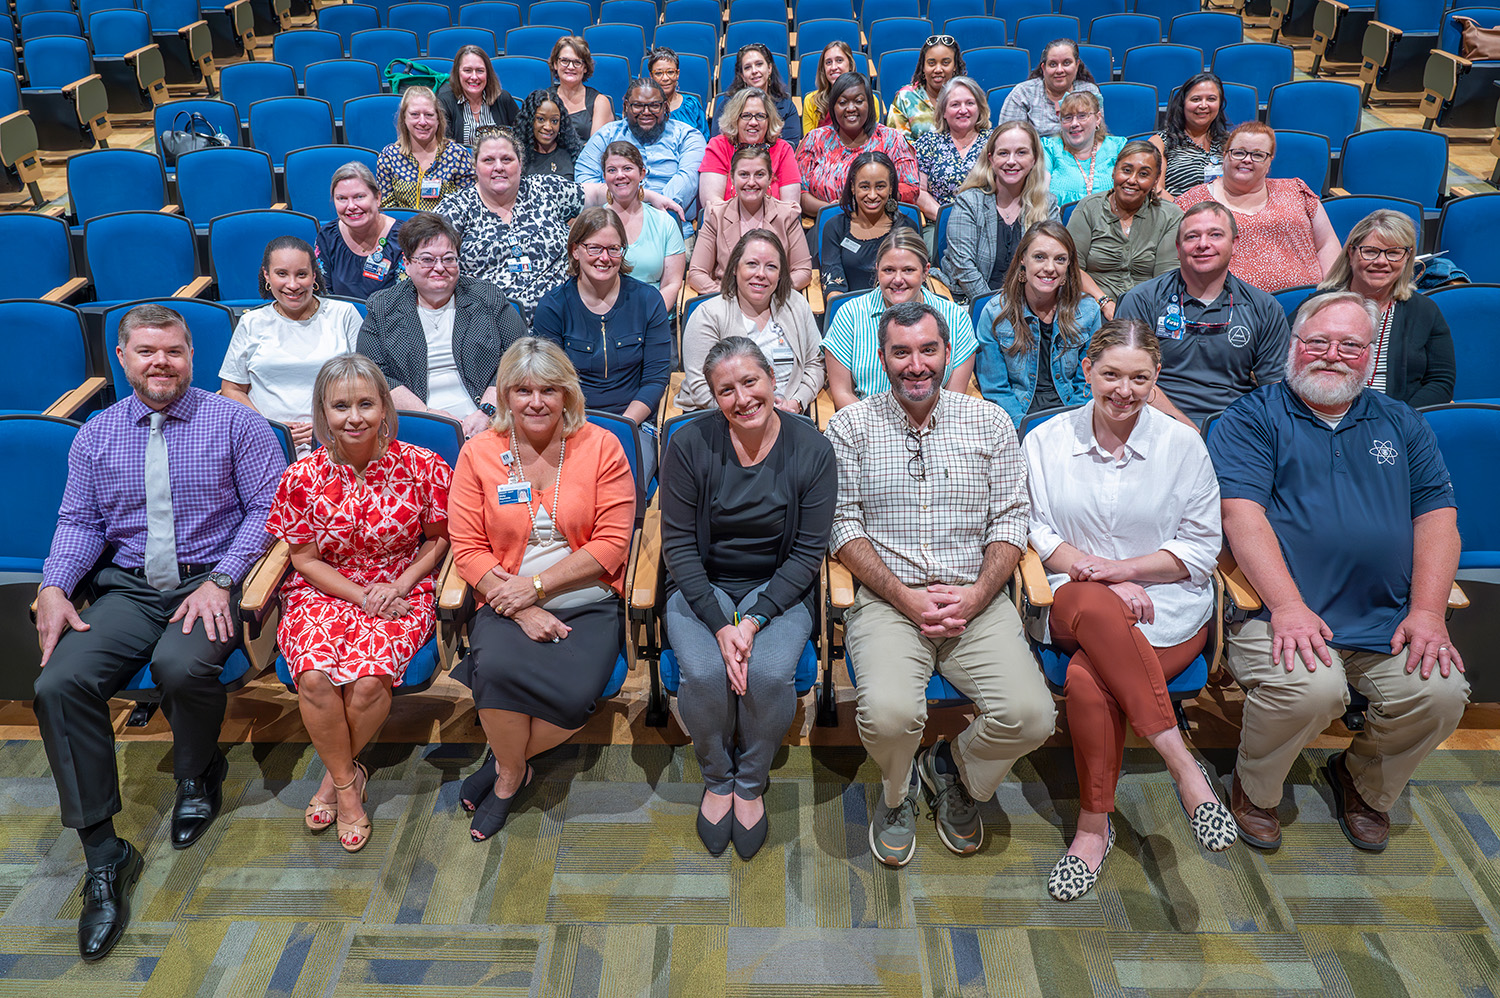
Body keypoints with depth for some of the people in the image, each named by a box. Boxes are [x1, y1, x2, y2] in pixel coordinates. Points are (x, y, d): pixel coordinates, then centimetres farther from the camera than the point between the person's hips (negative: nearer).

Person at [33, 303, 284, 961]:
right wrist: (54, 587, -7)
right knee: (59, 685, -21)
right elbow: (78, 522, 12)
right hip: (126, 589, 4)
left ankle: (198, 779, 3)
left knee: (183, 667, -34)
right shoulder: (94, 437, 14)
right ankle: (103, 857, -10)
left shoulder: (234, 423, 2)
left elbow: (267, 508, -4)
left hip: (210, 583, -3)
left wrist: (220, 581, -15)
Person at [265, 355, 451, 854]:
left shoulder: (422, 466, -7)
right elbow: (305, 559, 2)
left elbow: (440, 538, 5)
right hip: (323, 591, 2)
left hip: (401, 592, -1)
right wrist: (361, 597, -12)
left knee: (369, 677, -28)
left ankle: (336, 774, 3)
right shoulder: (303, 477, -3)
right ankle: (348, 781, -1)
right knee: (314, 676, -27)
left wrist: (400, 584, -10)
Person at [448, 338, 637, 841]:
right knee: (497, 665, -31)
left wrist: (537, 584, -13)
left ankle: (504, 767, 5)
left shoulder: (601, 447, 0)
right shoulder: (479, 453, 4)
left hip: (588, 603, 0)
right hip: (507, 603, 1)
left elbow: (611, 543, -4)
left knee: (577, 693, -27)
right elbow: (468, 548, -1)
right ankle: (512, 773, 0)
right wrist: (522, 609, -14)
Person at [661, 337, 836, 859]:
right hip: (702, 586, 0)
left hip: (780, 588, 0)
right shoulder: (690, 444, -9)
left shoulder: (810, 448, -8)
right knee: (704, 674, -27)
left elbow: (808, 552, -7)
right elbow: (678, 546, -8)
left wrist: (754, 621, -18)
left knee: (770, 674, -28)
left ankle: (752, 783, 3)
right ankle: (717, 780, 5)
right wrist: (719, 625, -18)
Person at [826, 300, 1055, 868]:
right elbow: (842, 525, -1)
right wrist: (906, 598, -12)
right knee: (889, 713, -29)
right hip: (886, 599, -2)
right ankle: (896, 792, 10)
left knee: (1030, 715, -21)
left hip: (976, 599, 2)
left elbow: (1010, 519, 6)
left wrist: (977, 595, -10)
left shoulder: (988, 422, 10)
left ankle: (955, 771, 15)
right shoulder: (851, 427, 5)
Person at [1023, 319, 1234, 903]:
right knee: (1092, 603, -39)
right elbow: (1039, 535, 7)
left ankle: (1094, 824, -13)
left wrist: (1124, 569, -11)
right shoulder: (1045, 442, 9)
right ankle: (1181, 763, -31)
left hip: (1168, 606, -1)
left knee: (1087, 678, -33)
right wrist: (1099, 577, -10)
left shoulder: (1183, 444, 5)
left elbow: (1202, 548, 5)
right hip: (1074, 609, 1)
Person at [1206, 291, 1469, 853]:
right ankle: (1254, 788, 2)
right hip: (1285, 613, -4)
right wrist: (1288, 605, -20)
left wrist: (1428, 611, -4)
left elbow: (1437, 517, 12)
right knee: (1310, 688, -32)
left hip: (1387, 621, 5)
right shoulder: (1252, 418, 4)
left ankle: (1365, 783, 14)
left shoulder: (1401, 425, 19)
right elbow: (1241, 513, -9)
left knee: (1441, 693, -20)